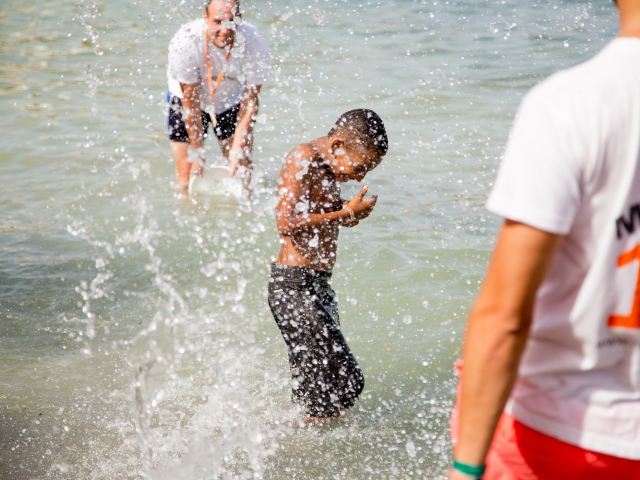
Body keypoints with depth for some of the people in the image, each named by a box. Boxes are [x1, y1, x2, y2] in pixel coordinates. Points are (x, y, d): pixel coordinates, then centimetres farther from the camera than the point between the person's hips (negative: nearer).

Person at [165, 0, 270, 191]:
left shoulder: (255, 45, -30)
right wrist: (197, 152, -20)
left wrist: (238, 150, -24)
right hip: (186, 99, -1)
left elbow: (250, 102, -21)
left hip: (230, 102, 2)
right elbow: (190, 101, -25)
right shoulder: (184, 42, -34)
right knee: (187, 173, -6)